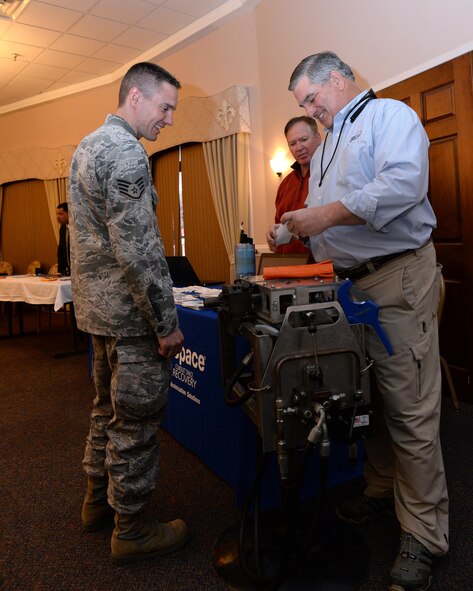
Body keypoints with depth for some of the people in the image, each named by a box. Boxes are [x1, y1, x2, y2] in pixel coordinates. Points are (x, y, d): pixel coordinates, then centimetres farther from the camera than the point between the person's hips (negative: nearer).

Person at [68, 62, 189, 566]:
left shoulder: (88, 145, 17)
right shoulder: (125, 151, -16)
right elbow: (138, 250, -24)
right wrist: (167, 322, -17)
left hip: (96, 303, 10)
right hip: (129, 309, -10)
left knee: (108, 408, 21)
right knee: (136, 419, 2)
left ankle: (97, 502, 37)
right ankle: (131, 531, 18)